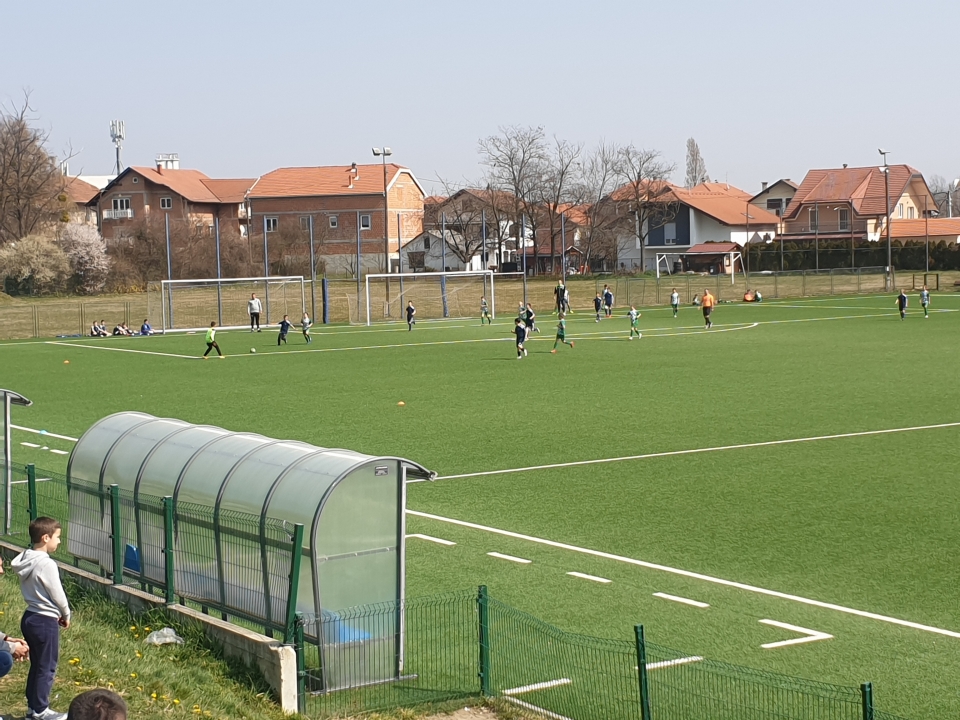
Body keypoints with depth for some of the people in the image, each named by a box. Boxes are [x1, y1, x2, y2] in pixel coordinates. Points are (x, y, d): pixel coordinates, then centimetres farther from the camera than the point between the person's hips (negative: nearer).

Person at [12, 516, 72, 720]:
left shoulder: (26, 560, 5)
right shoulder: (46, 564, -22)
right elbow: (57, 594, -15)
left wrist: (57, 613, 13)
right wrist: (66, 615, 4)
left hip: (30, 617, 9)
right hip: (45, 621, -9)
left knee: (37, 665, 18)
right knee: (47, 667, 3)